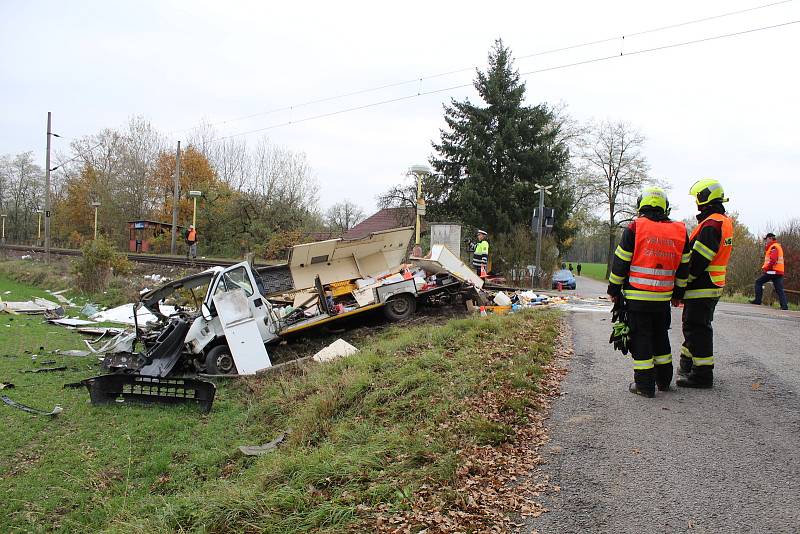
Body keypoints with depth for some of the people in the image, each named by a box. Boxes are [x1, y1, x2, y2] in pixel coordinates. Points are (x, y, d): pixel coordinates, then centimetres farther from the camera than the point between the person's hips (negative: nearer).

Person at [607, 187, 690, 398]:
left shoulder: (634, 228, -7)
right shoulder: (680, 231, 6)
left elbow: (621, 262, -5)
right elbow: (683, 266, 12)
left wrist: (614, 289, 5)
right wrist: (678, 292, 22)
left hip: (637, 296, -4)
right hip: (664, 296, 4)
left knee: (641, 337, 2)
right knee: (661, 336, 18)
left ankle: (644, 384, 2)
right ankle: (664, 379, 28)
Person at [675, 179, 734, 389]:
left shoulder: (710, 224, -19)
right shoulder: (725, 222, 15)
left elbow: (697, 261, -22)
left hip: (701, 288, -10)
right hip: (714, 287, 10)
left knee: (697, 329, -4)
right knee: (695, 326, 20)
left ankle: (702, 374, 1)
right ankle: (687, 365, 32)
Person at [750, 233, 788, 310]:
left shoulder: (774, 247, -9)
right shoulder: (777, 246, 24)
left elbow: (773, 260, -19)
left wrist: (766, 267, -13)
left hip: (773, 271, -9)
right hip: (780, 271, 9)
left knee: (758, 282, 0)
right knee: (779, 289, 4)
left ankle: (758, 300, -3)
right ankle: (784, 305, -5)